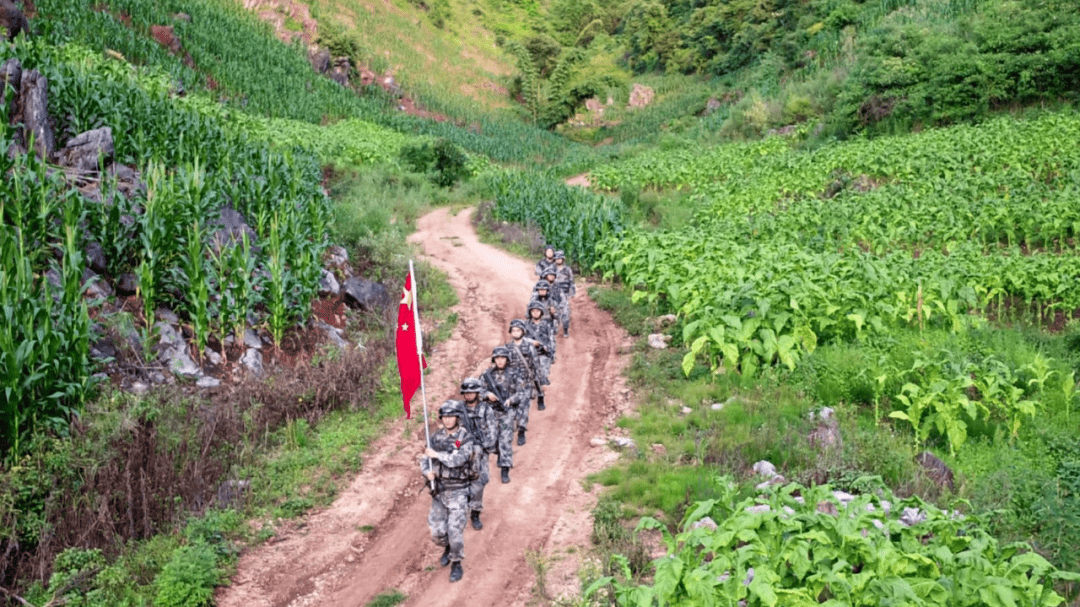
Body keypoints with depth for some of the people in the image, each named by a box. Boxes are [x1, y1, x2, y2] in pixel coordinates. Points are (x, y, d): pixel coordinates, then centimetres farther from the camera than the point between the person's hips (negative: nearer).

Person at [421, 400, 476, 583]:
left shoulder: (466, 438, -12)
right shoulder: (437, 437, 3)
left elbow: (457, 460, -26)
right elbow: (425, 460, 7)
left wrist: (436, 454, -21)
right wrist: (428, 472, -13)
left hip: (458, 491, -5)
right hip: (439, 490, 5)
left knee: (455, 529, -9)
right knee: (436, 531, 7)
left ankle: (456, 564, 10)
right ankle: (448, 548, 38)